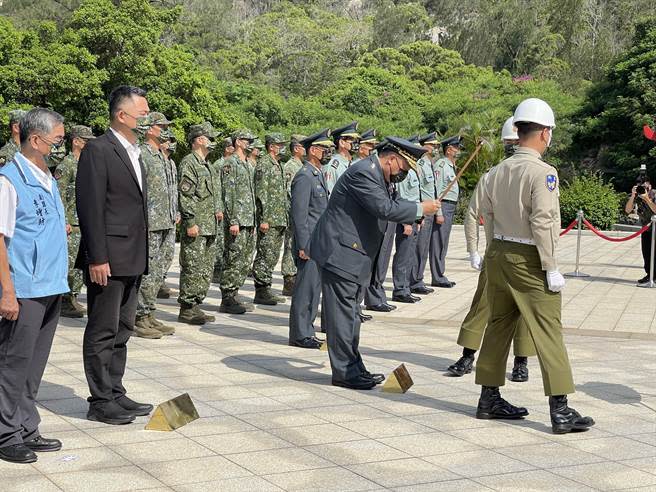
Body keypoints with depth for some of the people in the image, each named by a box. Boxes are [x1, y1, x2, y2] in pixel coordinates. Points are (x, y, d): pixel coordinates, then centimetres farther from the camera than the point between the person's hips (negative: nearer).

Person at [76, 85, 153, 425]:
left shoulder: (133, 152, 16)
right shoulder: (97, 151, -12)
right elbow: (90, 207, -17)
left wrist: (141, 255, 17)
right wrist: (97, 258, -20)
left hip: (132, 260, 9)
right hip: (108, 260, -9)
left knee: (122, 331, 15)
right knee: (102, 332, 0)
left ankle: (115, 395, 25)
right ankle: (100, 402, 8)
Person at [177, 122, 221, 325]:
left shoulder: (207, 165, 20)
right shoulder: (188, 163, -10)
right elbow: (185, 195, -16)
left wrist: (217, 210, 15)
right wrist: (190, 222, -20)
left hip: (210, 227, 10)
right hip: (196, 227, -10)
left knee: (206, 270, 11)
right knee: (193, 268, -7)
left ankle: (196, 304, 17)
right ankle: (187, 308, -1)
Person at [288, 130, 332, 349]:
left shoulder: (319, 175, 16)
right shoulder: (304, 177, -14)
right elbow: (299, 214, -18)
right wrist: (303, 246, -20)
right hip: (309, 243, -10)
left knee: (314, 288, 13)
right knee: (306, 288, -4)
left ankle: (307, 332, 20)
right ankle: (299, 335, 3)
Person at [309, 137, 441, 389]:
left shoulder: (374, 173, 15)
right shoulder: (363, 172, -18)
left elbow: (385, 208, 21)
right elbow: (385, 208, -24)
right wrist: (421, 208, -15)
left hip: (350, 253, 11)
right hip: (339, 252, -11)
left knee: (349, 313, 15)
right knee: (342, 313, -5)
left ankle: (354, 368, 22)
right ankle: (344, 372, 1)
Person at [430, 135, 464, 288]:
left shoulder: (452, 166, 19)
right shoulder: (441, 164, -11)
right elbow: (436, 189, -17)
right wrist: (439, 213, -21)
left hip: (451, 207, 10)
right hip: (443, 207, -10)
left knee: (443, 244, 13)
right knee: (439, 243, -6)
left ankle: (440, 276, 18)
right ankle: (438, 278, -3)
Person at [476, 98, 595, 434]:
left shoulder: (497, 172, 7)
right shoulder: (542, 173, -15)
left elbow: (487, 217, 11)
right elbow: (541, 223, -19)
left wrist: (496, 255, 18)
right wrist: (551, 269, -14)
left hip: (498, 255, 8)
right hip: (529, 259, -7)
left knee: (498, 326, 15)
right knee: (548, 333, -4)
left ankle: (489, 399, 22)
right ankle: (560, 411, -4)